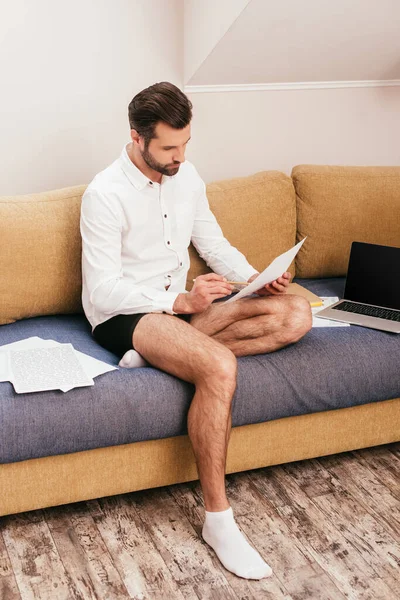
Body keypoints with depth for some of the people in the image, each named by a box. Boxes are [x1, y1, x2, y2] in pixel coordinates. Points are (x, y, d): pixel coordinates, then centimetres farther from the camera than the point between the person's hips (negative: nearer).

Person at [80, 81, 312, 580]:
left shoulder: (187, 177, 6)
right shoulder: (105, 194, -15)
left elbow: (215, 246, 14)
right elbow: (103, 291, -18)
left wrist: (256, 277, -6)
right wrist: (179, 301, -28)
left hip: (180, 305, 7)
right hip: (122, 316, -7)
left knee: (295, 315, -11)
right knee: (219, 368, -36)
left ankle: (168, 351, -16)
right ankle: (218, 519, -22)